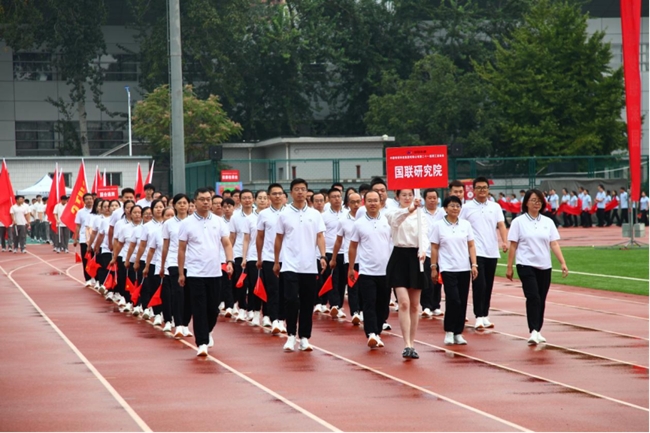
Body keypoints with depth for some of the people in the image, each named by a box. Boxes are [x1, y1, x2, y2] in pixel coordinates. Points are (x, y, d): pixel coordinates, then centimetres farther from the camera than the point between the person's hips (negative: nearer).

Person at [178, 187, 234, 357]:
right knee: (199, 309, -7)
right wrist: (181, 273, 0)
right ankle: (202, 343, -5)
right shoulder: (187, 223, -1)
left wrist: (229, 261, -14)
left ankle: (207, 332, 35)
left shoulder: (218, 222, 5)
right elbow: (182, 249, 2)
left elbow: (226, 243, 4)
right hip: (195, 273, -3)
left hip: (215, 272, 3)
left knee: (213, 308, 10)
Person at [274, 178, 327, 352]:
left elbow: (320, 236, 4)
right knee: (291, 300, -11)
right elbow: (278, 239, 8)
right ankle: (291, 335, 1)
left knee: (307, 303, 4)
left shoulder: (315, 214, 5)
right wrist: (276, 262, 9)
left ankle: (304, 337, 12)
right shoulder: (284, 215, 3)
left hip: (310, 266, 2)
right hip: (290, 266, -2)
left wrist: (322, 256, -11)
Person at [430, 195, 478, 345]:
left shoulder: (466, 224, 7)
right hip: (448, 269, -3)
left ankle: (458, 333, 12)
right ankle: (449, 331, 1)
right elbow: (434, 248, 2)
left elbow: (471, 246, 9)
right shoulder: (438, 225, 0)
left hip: (464, 269, 3)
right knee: (453, 300, -13)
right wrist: (433, 268, -1)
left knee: (462, 302, 3)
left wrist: (474, 265, 1)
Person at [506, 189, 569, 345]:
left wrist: (563, 263, -5)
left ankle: (537, 331, 19)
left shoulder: (548, 222, 9)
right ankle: (533, 332, -22)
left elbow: (554, 244, 5)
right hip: (526, 266, -4)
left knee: (541, 300, 8)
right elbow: (513, 246, 0)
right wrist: (509, 267, -2)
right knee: (533, 297, -17)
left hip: (544, 267, 4)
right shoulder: (519, 222, 0)